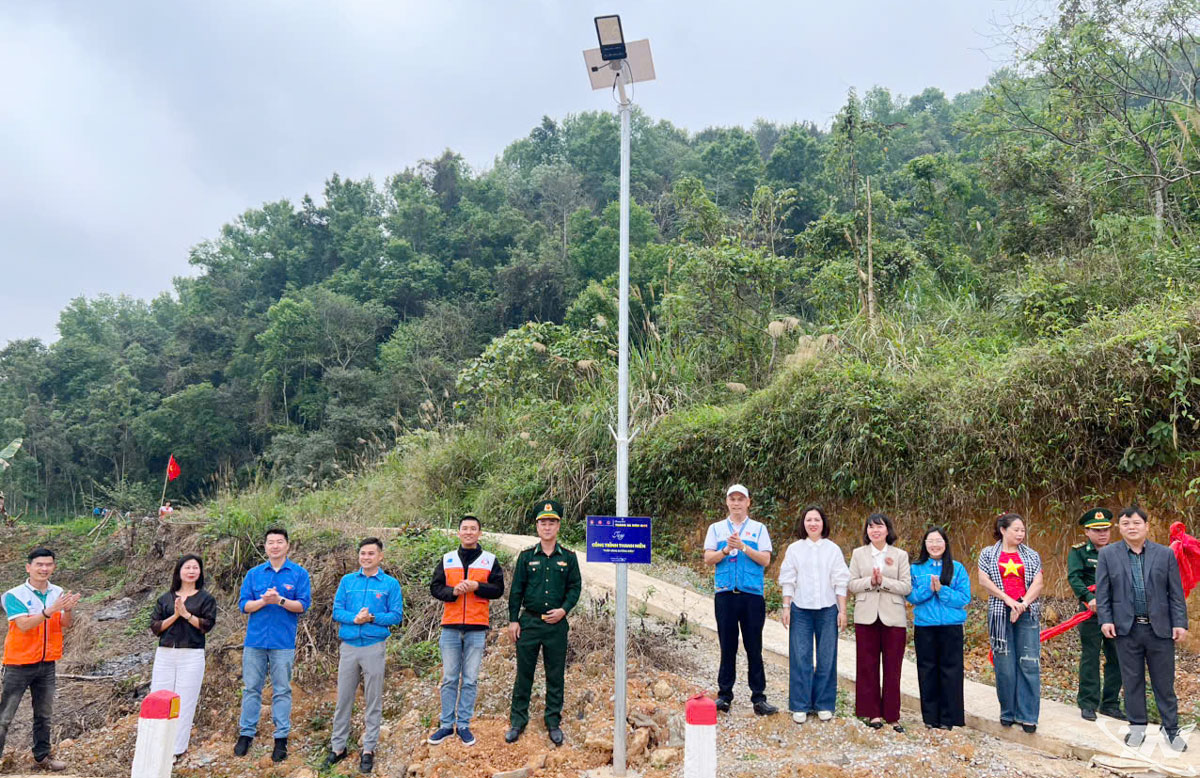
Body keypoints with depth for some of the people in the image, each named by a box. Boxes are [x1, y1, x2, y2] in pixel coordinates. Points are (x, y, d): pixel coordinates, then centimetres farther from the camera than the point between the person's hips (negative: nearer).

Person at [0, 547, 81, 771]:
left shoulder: (58, 593, 1)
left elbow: (65, 625, -3)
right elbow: (24, 625, -22)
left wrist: (68, 609, -23)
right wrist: (51, 610, -34)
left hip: (47, 663, 5)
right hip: (20, 665, -5)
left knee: (44, 714, 13)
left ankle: (42, 755, 23)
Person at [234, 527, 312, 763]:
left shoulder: (299, 574, 0)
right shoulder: (254, 574, 7)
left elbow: (303, 605, -6)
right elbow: (243, 605, 3)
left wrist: (280, 600, -21)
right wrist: (264, 601, -15)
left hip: (283, 643, -2)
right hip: (255, 640, 2)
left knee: (282, 691, 3)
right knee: (251, 688, 9)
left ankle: (281, 738, 10)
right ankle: (246, 733, 21)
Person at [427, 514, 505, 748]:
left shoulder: (490, 560, 5)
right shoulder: (447, 560, 9)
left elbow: (498, 589, 1)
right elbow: (435, 587, 6)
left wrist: (476, 586, -14)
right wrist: (453, 591, -13)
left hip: (476, 628, -1)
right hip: (450, 627, 1)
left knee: (470, 680, 4)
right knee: (449, 679, 7)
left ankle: (464, 725, 14)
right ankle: (446, 724, 16)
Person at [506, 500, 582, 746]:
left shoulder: (568, 557, 3)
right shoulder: (526, 556, 2)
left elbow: (575, 587, 6)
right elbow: (516, 590, 4)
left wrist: (564, 609, -9)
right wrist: (513, 620, 0)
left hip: (557, 624, 1)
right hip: (529, 622, 0)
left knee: (556, 676, 8)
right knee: (524, 673, 6)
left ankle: (553, 722, 20)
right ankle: (517, 721, 18)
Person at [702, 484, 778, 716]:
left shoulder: (759, 529, 9)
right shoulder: (716, 528, 12)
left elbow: (765, 559, -1)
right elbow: (708, 559, 3)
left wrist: (743, 547, -13)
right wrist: (725, 550, -13)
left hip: (752, 594, -1)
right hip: (725, 594, 1)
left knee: (754, 647, 2)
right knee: (727, 646, 5)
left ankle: (759, 697, 7)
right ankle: (724, 695, 13)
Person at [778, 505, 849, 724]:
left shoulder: (833, 549, 5)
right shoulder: (794, 549, 5)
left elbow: (841, 582, 5)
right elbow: (787, 581, 7)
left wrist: (842, 611, 1)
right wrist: (786, 607, 2)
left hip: (827, 609, 0)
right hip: (801, 609, 0)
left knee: (827, 658, 4)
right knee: (800, 657, -1)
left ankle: (824, 705, 16)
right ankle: (800, 706, 9)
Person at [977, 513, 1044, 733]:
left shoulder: (1031, 555, 12)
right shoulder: (988, 554, 8)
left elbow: (1037, 584, 2)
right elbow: (984, 581, -2)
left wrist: (1022, 604, -11)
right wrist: (1008, 600, -10)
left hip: (1027, 613, 1)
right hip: (1000, 613, -1)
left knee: (1029, 664, -4)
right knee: (1004, 664, 2)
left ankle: (1027, 716, 2)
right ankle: (1008, 713, 14)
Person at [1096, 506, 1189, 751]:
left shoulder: (1165, 554, 2)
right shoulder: (1108, 554, 0)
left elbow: (1176, 593, 3)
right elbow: (1102, 591, 1)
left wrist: (1180, 623, -2)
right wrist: (1105, 619, -7)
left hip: (1160, 628, 0)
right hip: (1127, 628, 0)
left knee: (1164, 682, 8)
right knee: (1132, 680, 9)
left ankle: (1171, 729, 20)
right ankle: (1137, 726, 21)